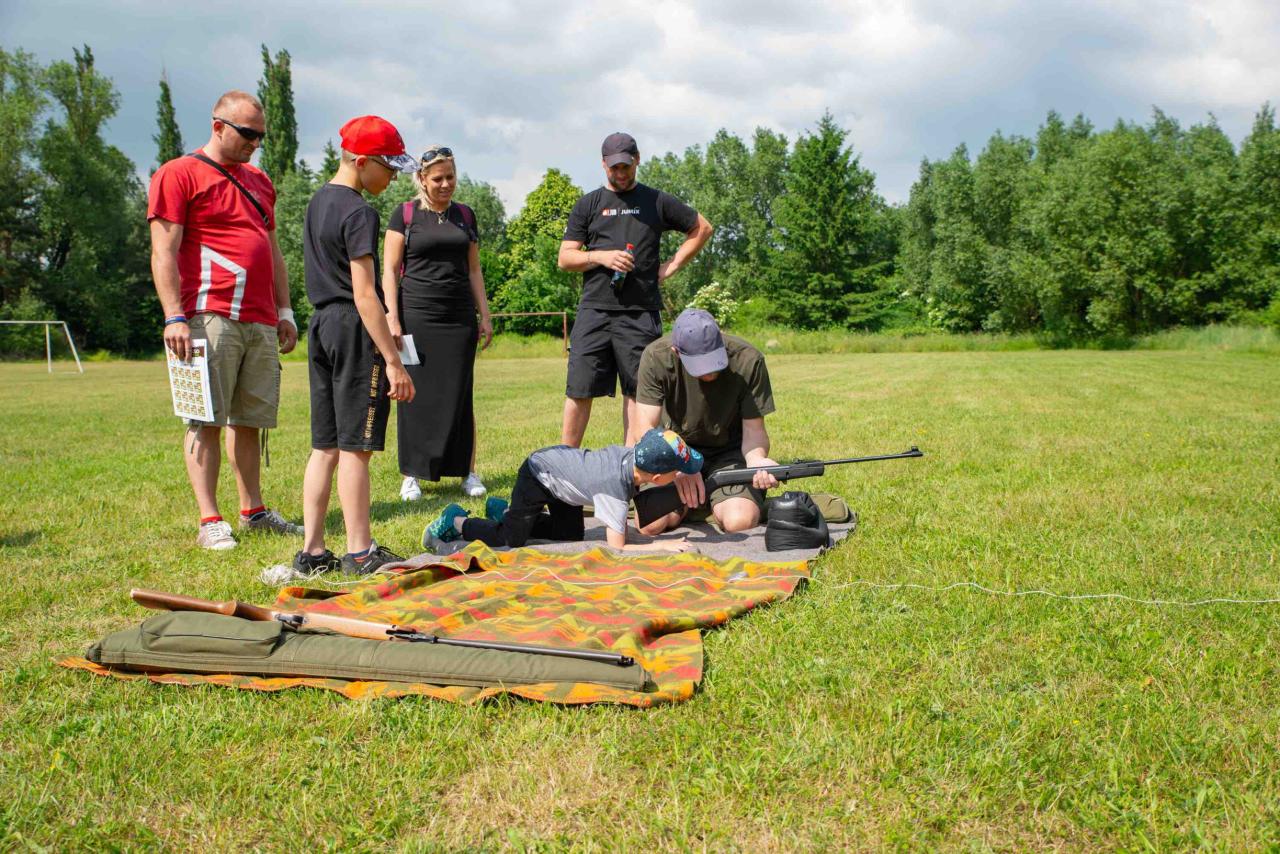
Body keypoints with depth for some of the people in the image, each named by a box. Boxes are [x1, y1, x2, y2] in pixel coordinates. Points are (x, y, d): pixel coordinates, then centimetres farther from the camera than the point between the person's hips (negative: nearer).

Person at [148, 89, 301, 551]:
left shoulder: (259, 181, 21)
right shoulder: (179, 174, 0)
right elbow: (163, 252, -7)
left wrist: (284, 312, 18)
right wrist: (174, 317, -15)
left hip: (261, 322, 6)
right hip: (210, 318, -6)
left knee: (249, 419, 10)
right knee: (207, 420, -4)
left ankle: (253, 511, 17)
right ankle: (209, 521, -2)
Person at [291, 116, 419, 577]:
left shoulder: (318, 201, 16)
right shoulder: (358, 213, -13)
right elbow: (364, 294, -19)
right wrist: (393, 360, -19)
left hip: (322, 326, 9)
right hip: (354, 330, -9)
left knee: (325, 446, 11)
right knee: (355, 447, -3)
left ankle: (312, 551, 15)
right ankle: (359, 553, 4)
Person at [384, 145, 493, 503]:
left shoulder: (465, 215, 13)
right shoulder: (405, 214, 3)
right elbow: (389, 269, 0)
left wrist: (484, 315, 10)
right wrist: (392, 318, -10)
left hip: (459, 317, 3)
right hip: (416, 315, -2)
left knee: (459, 396, 3)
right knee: (415, 394, 0)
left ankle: (467, 471, 10)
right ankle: (411, 474, 7)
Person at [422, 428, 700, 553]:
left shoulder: (634, 453, -19)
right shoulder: (614, 492, -38)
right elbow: (617, 548, -34)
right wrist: (663, 546, -29)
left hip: (561, 455, 8)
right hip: (537, 474, -8)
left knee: (570, 534, 17)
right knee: (512, 538, -5)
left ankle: (504, 511, 30)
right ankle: (457, 522, 15)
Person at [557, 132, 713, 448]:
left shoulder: (657, 202, 12)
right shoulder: (588, 205, 13)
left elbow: (702, 228, 19)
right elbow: (565, 258, 9)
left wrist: (671, 266, 9)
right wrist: (601, 257, -9)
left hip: (640, 314, 0)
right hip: (594, 311, 0)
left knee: (637, 392, 2)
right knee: (579, 390, -3)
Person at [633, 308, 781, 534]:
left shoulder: (748, 360, -21)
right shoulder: (656, 357, -21)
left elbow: (753, 428, -15)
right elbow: (645, 429, -22)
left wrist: (758, 460, -39)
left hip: (729, 450, 0)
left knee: (740, 522, -27)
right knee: (651, 524, -23)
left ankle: (715, 503, 12)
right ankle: (687, 504, 14)